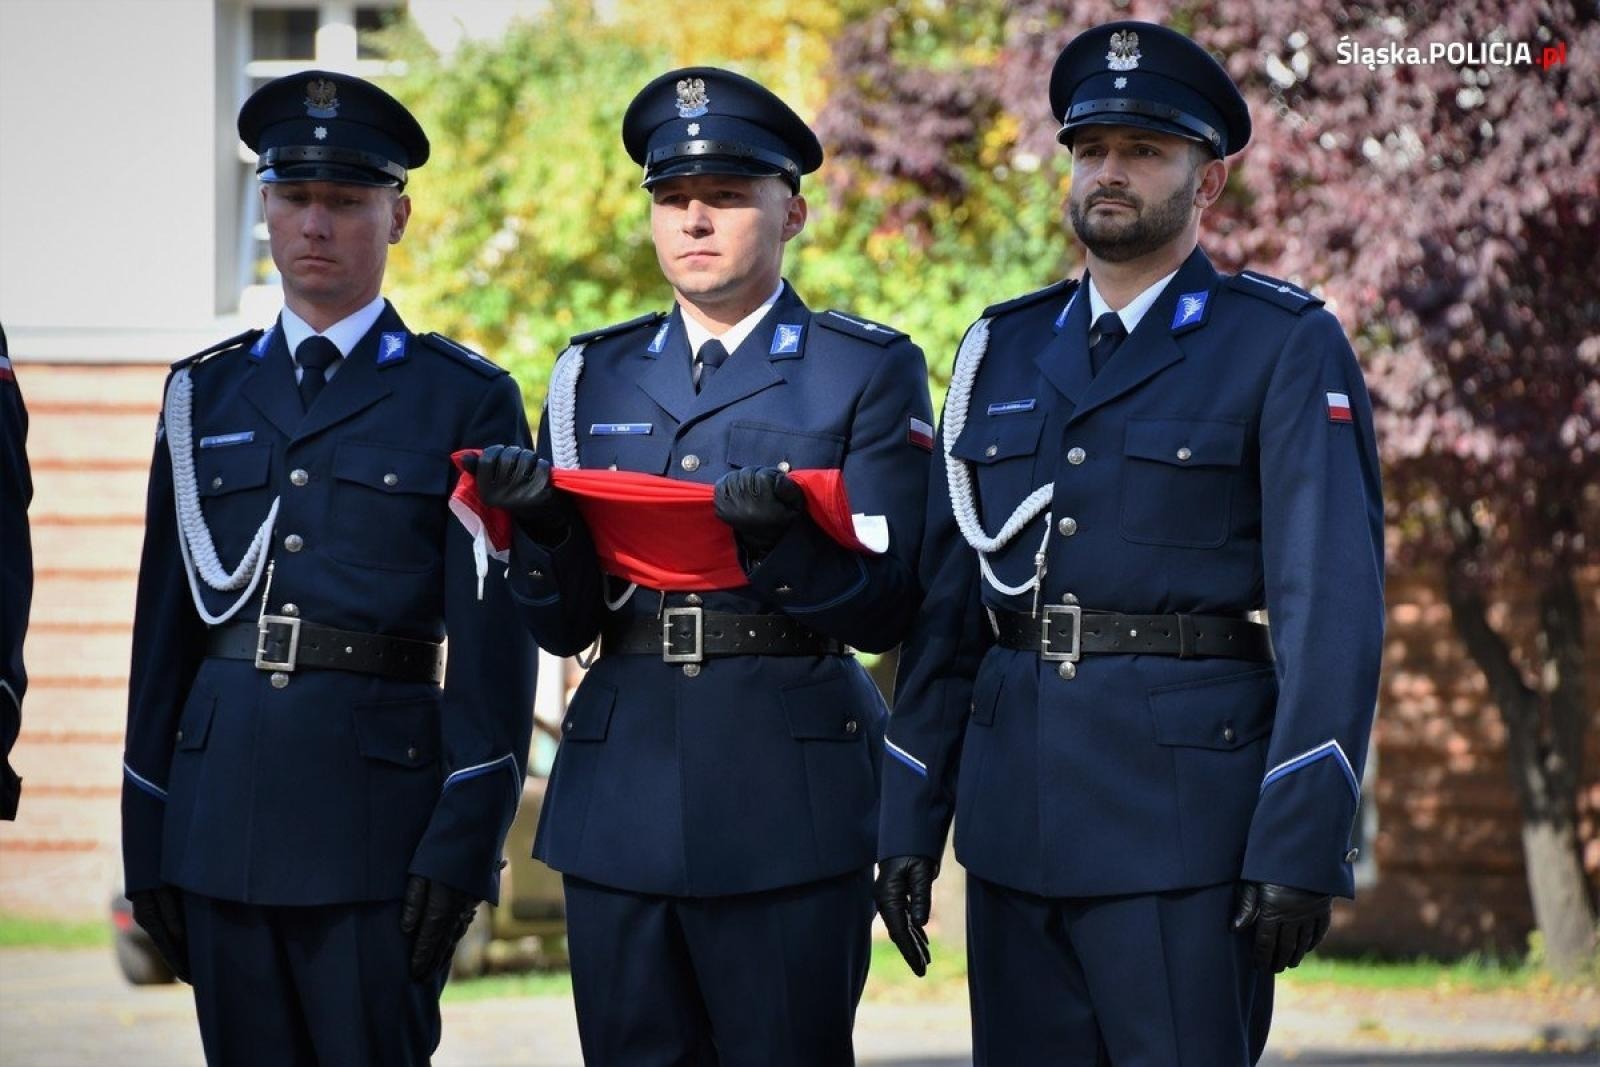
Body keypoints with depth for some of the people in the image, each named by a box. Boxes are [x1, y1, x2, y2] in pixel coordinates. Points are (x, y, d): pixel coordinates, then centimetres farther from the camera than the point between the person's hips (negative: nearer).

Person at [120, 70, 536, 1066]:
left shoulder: (466, 400, 3)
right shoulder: (207, 394, 14)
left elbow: (495, 637, -3)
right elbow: (166, 622, 13)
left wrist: (465, 841, -11)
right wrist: (146, 836, 8)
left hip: (382, 804, -4)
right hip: (222, 810, 4)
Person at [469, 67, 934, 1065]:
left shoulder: (871, 372, 4)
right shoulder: (595, 375, 14)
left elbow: (884, 608, -4)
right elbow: (563, 625, 9)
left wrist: (783, 538, -23)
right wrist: (543, 523, -12)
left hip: (790, 798, -3)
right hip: (622, 792, 4)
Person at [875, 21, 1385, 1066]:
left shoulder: (1288, 350, -1)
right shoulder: (1005, 352, 15)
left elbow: (1333, 605, -8)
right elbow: (946, 602, 15)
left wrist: (1301, 847, -15)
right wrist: (910, 822, 9)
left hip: (1187, 815, -5)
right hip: (1017, 814, 5)